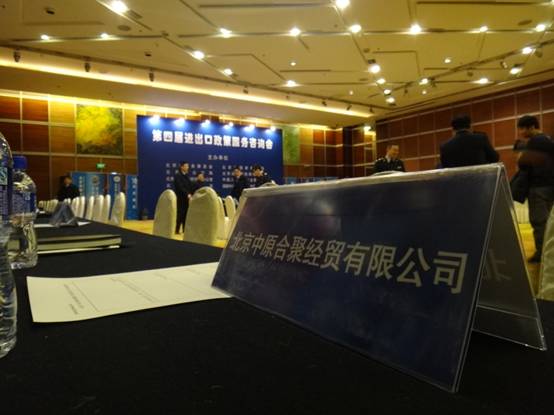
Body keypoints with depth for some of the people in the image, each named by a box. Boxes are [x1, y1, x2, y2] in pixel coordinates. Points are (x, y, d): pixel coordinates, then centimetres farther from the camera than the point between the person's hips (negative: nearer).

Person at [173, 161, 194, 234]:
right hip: (180, 198, -7)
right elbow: (180, 187, -18)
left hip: (186, 198, 7)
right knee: (180, 214, -6)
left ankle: (185, 229, 13)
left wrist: (191, 194, -1)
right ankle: (177, 230, 1)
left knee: (186, 214, 7)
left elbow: (190, 186, 13)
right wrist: (187, 194, -27)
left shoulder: (186, 176, 16)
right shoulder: (177, 176, -7)